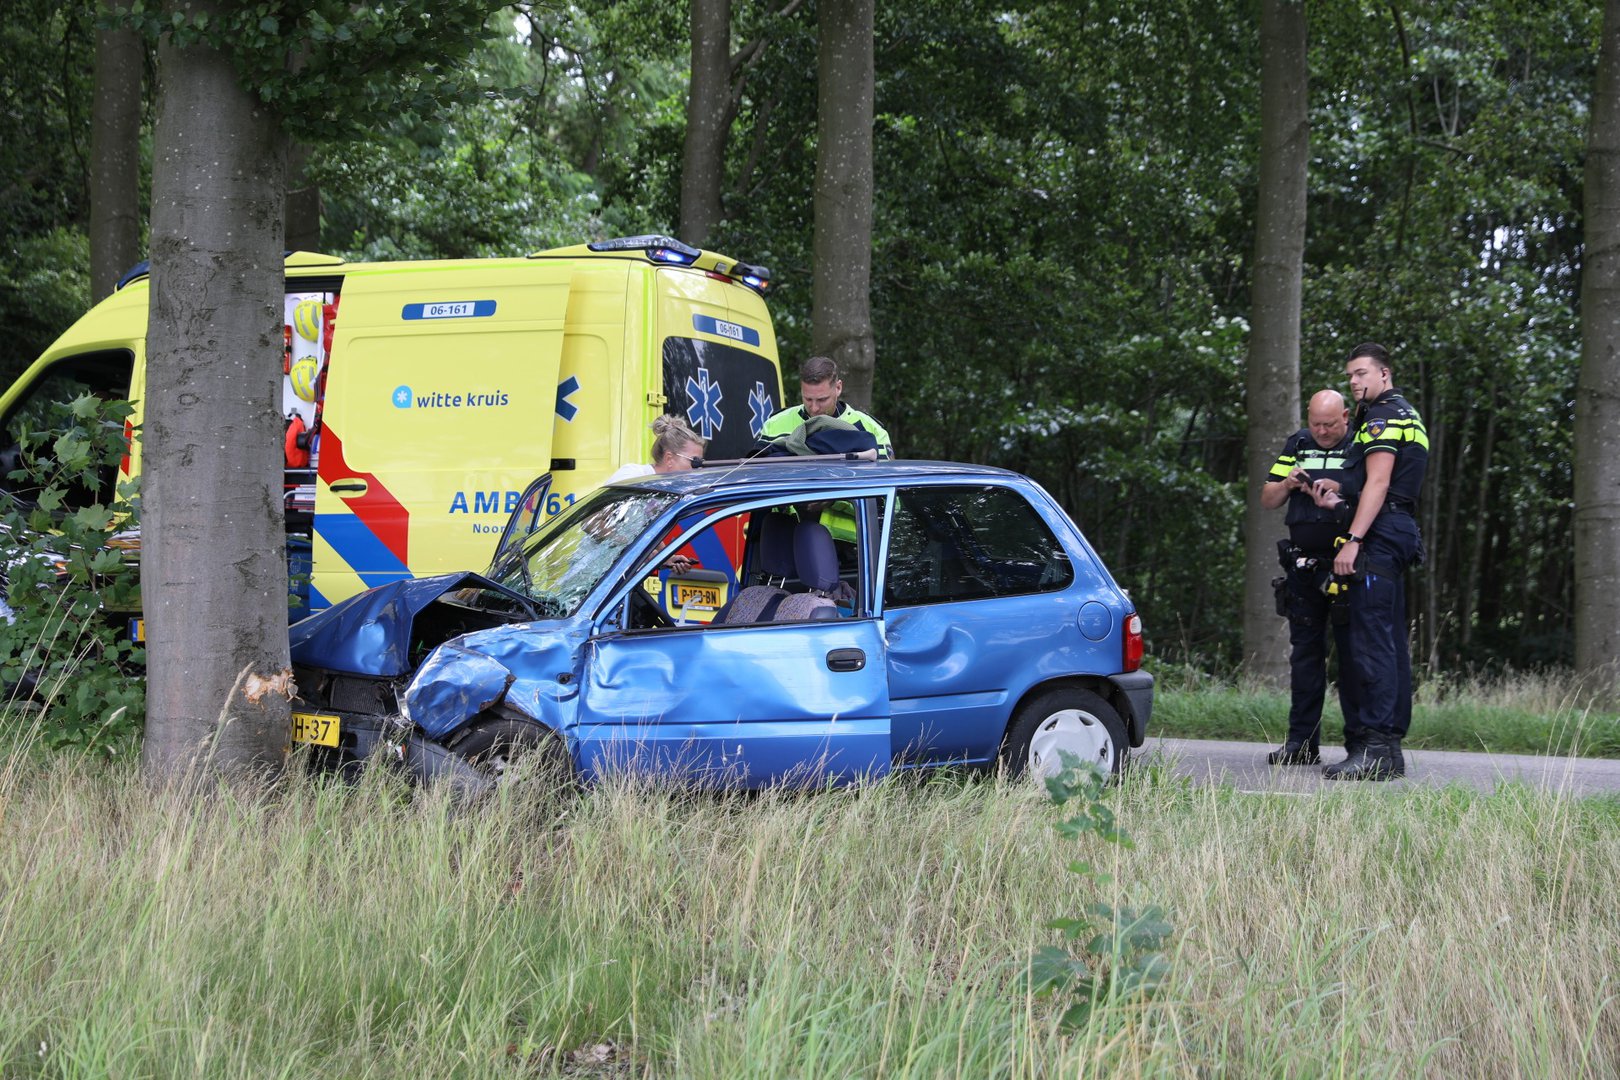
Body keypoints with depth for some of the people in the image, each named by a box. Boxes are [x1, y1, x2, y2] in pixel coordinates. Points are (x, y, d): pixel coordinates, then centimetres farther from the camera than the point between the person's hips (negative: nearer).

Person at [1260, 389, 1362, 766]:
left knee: (1352, 652, -4)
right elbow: (1267, 501, 13)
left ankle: (1359, 741, 0)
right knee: (1305, 651, 7)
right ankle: (1302, 742, 10)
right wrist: (1287, 484, -7)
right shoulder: (1297, 445, 13)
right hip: (1303, 564, 4)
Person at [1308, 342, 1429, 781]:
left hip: (1380, 533, -11)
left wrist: (1353, 541, -22)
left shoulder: (1383, 416, -9)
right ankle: (1391, 747, 11)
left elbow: (1378, 483, -18)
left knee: (1372, 641, -15)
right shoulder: (1406, 415, 24)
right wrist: (1340, 490, 17)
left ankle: (1376, 747, -20)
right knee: (1390, 642, 10)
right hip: (1399, 532, 11)